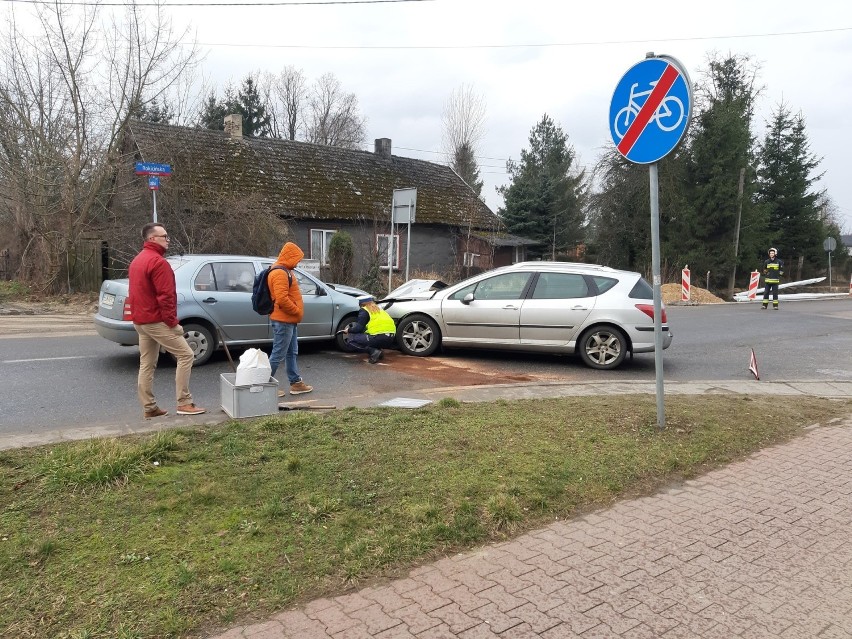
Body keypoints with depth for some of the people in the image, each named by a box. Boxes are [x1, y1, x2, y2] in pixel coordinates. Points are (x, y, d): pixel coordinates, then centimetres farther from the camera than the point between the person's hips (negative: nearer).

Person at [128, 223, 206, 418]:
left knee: (146, 365, 11)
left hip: (140, 320, 11)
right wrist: (172, 322, -17)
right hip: (156, 321, -10)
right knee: (185, 355, -6)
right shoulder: (158, 261, -15)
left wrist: (138, 315, 23)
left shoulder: (137, 261, 17)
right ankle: (184, 403, -7)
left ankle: (149, 408, 15)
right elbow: (165, 296, -21)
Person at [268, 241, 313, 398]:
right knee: (278, 354, -6)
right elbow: (282, 299, -27)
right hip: (283, 321, -11)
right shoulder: (280, 273, -18)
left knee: (292, 353, 16)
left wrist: (297, 312, 13)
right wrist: (297, 311, -16)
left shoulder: (285, 272, 17)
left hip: (290, 320, 11)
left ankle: (296, 383, 24)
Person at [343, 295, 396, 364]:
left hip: (378, 337, -8)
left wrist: (349, 330, 17)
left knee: (351, 340, 4)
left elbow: (359, 328, -3)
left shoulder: (364, 310, 4)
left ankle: (374, 351, -8)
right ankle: (377, 350, 12)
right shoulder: (379, 309, 25)